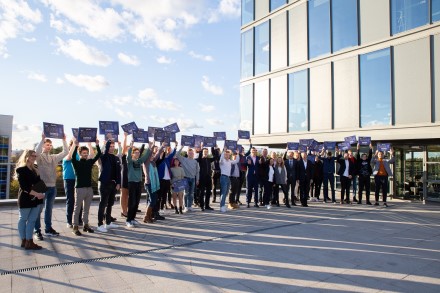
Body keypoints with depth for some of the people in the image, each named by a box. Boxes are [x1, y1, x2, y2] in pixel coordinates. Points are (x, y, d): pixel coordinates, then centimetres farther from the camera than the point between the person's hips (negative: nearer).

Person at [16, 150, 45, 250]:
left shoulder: (35, 168, 13)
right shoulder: (21, 169, -9)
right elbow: (23, 186, -17)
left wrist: (41, 193, 4)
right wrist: (36, 194, -21)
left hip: (36, 198, 7)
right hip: (25, 199, -7)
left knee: (32, 220, 7)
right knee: (23, 219, 7)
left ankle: (29, 241, 12)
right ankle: (24, 241, 13)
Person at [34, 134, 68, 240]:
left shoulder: (54, 157, 9)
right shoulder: (39, 157, -4)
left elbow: (65, 152, 3)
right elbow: (36, 151, -26)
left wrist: (64, 140, -5)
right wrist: (42, 139, -32)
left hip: (52, 187, 5)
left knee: (49, 209, 14)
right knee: (39, 209, 2)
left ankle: (48, 229, 24)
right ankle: (37, 230, 10)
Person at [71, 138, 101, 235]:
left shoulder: (89, 162, 9)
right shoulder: (76, 163, -3)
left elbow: (98, 155, 4)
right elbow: (73, 157, -24)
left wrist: (97, 145, -5)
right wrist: (76, 146, -30)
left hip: (89, 188, 5)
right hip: (80, 188, -5)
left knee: (86, 208, 12)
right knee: (77, 208, 2)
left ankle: (86, 225, 21)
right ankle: (75, 227, 9)